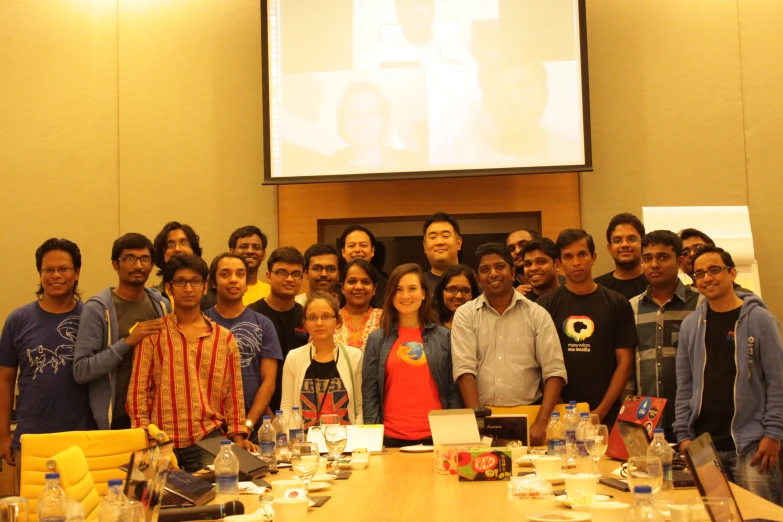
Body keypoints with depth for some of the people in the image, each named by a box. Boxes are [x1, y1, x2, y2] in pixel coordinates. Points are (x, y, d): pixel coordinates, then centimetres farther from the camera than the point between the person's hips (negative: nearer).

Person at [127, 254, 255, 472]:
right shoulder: (152, 334, 4)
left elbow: (233, 394, 11)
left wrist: (239, 438, 3)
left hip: (208, 440, 1)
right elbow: (138, 389, 2)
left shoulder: (224, 338, 9)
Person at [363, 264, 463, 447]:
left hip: (436, 436, 0)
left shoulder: (444, 337, 6)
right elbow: (369, 394, 4)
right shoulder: (376, 340, 5)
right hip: (392, 437, 0)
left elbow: (453, 389, 5)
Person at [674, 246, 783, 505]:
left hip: (751, 444, -3)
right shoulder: (690, 325, 10)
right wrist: (683, 434, 2)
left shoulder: (759, 319, 0)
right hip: (703, 445, 3)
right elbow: (684, 386, 10)